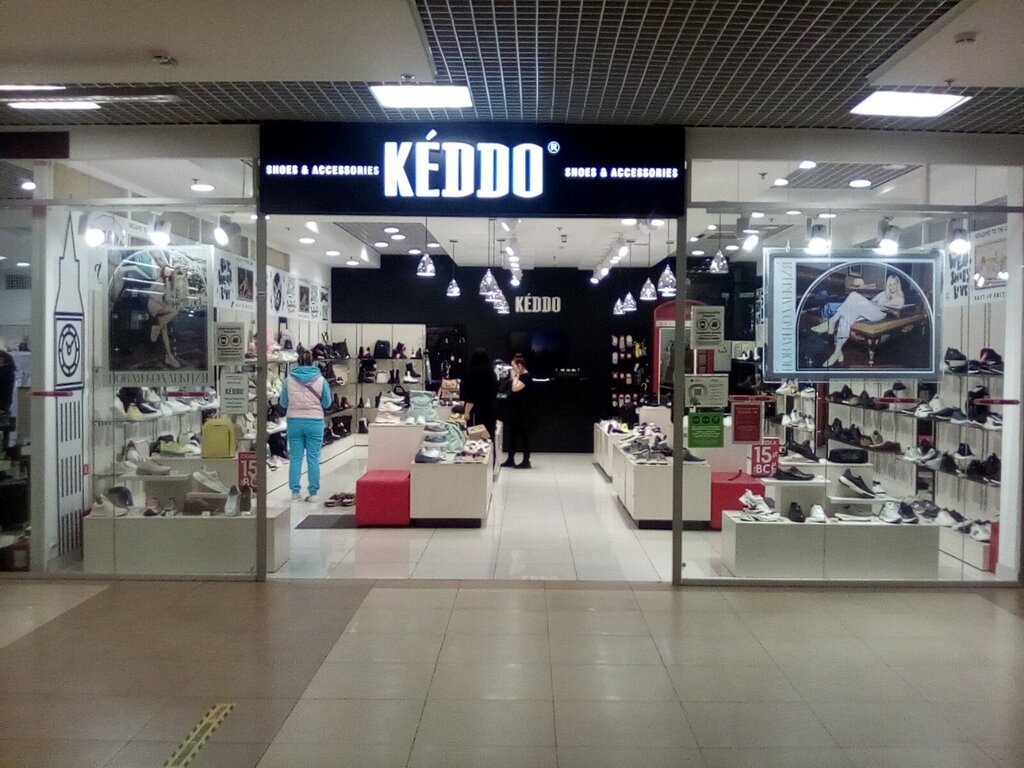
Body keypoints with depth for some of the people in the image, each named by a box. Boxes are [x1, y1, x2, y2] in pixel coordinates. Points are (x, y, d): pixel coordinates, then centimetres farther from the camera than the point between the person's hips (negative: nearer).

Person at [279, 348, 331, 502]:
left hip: (294, 421, 1)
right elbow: (327, 403, 5)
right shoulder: (320, 380, -4)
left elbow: (283, 403, 5)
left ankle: (295, 492, 10)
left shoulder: (289, 379, -3)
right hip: (315, 422, -1)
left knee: (295, 458, 7)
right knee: (313, 458, 4)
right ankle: (313, 493, 7)